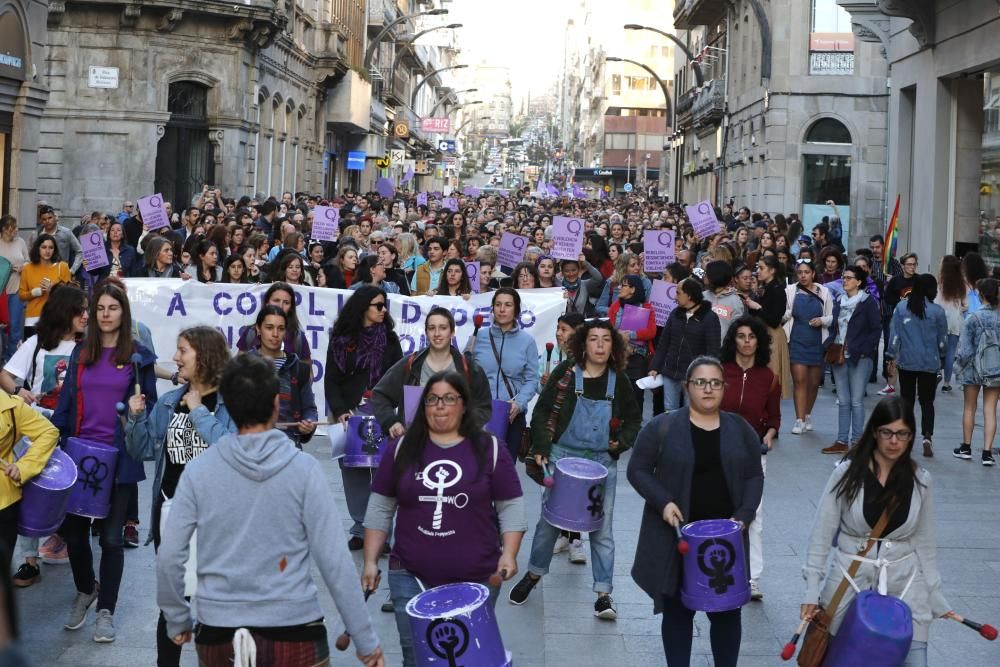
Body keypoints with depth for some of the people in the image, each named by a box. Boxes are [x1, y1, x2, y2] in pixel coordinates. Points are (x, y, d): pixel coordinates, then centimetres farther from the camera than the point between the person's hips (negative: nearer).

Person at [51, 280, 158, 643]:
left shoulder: (138, 355, 0)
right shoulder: (80, 353, 9)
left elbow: (150, 404, 5)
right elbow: (66, 402, 10)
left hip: (119, 459, -3)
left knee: (111, 536, 0)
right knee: (74, 530, 7)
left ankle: (106, 610, 14)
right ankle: (85, 591, 34)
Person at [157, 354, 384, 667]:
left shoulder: (198, 470, -4)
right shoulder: (304, 469, -8)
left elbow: (169, 556, -3)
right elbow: (334, 560, -9)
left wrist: (177, 620, 12)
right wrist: (365, 639, -2)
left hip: (218, 634, 1)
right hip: (293, 630, -1)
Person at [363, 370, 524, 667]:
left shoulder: (489, 450, 0)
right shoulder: (402, 450, 4)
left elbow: (511, 508, 1)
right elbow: (380, 510, 8)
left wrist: (509, 554, -12)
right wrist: (370, 561, 3)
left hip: (476, 579, -1)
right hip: (410, 576, 1)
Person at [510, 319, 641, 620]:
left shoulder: (619, 382, 1)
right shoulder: (566, 373, -4)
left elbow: (634, 419, 11)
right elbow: (543, 411, -1)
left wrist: (622, 442, -6)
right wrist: (541, 447, -9)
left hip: (602, 461, 1)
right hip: (563, 456, -1)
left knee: (602, 528, 1)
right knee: (549, 520, 10)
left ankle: (603, 594, 7)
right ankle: (534, 574, 31)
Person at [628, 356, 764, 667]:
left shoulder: (740, 429, 6)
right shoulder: (662, 427, -4)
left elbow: (754, 477, 9)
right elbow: (638, 470, -1)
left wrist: (744, 515, -7)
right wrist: (663, 502, -16)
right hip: (676, 536, -2)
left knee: (727, 611, 5)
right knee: (678, 611, 7)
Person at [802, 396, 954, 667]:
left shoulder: (920, 480, 0)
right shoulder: (847, 473, -7)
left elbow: (924, 542, 7)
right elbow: (821, 533, -5)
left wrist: (936, 596, 7)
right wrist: (812, 589, -9)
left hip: (905, 584, 1)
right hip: (849, 581, -1)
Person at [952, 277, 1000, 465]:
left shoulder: (973, 319, -16)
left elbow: (964, 350, -15)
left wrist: (958, 366, 0)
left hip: (974, 369, -2)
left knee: (969, 408, 15)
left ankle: (966, 448, 26)